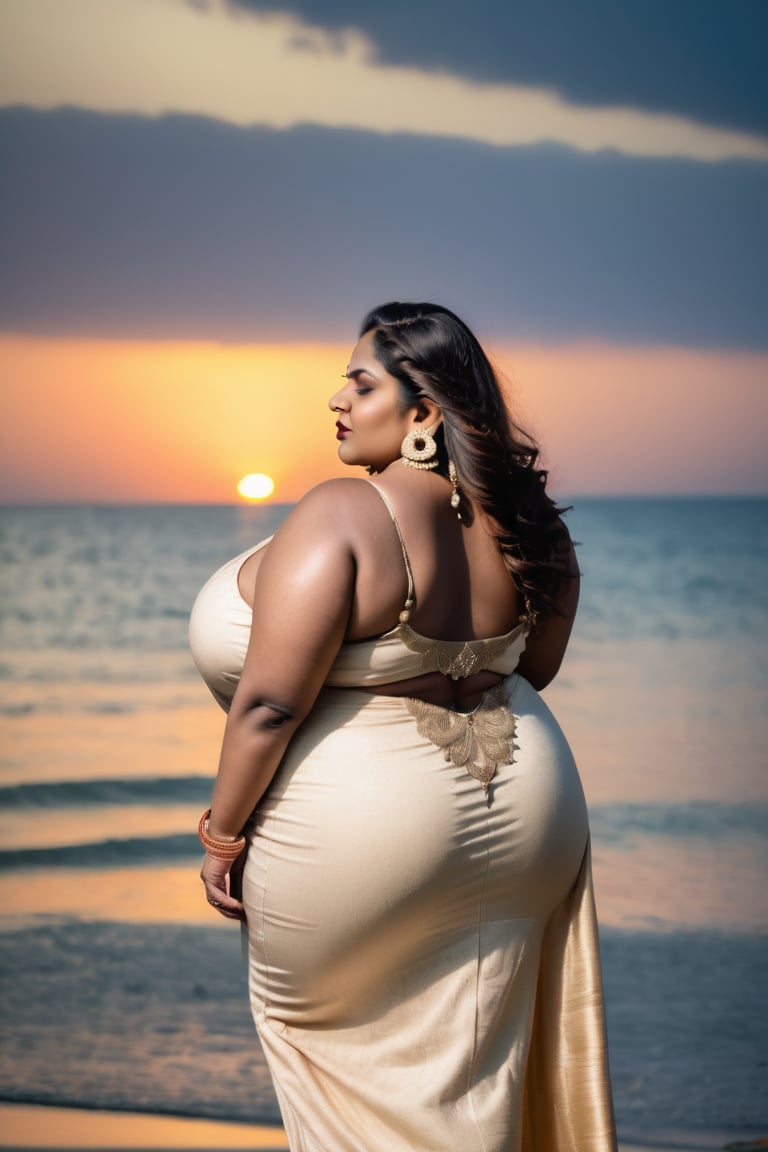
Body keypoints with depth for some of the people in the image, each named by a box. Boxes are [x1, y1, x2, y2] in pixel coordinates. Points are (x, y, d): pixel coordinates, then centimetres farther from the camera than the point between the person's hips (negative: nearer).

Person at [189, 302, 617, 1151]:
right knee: (470, 1071, 20)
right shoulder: (523, 522, -2)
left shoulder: (340, 516, -23)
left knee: (320, 1019, 20)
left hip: (361, 833, -6)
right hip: (522, 819, 6)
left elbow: (269, 705, -24)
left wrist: (222, 837, -11)